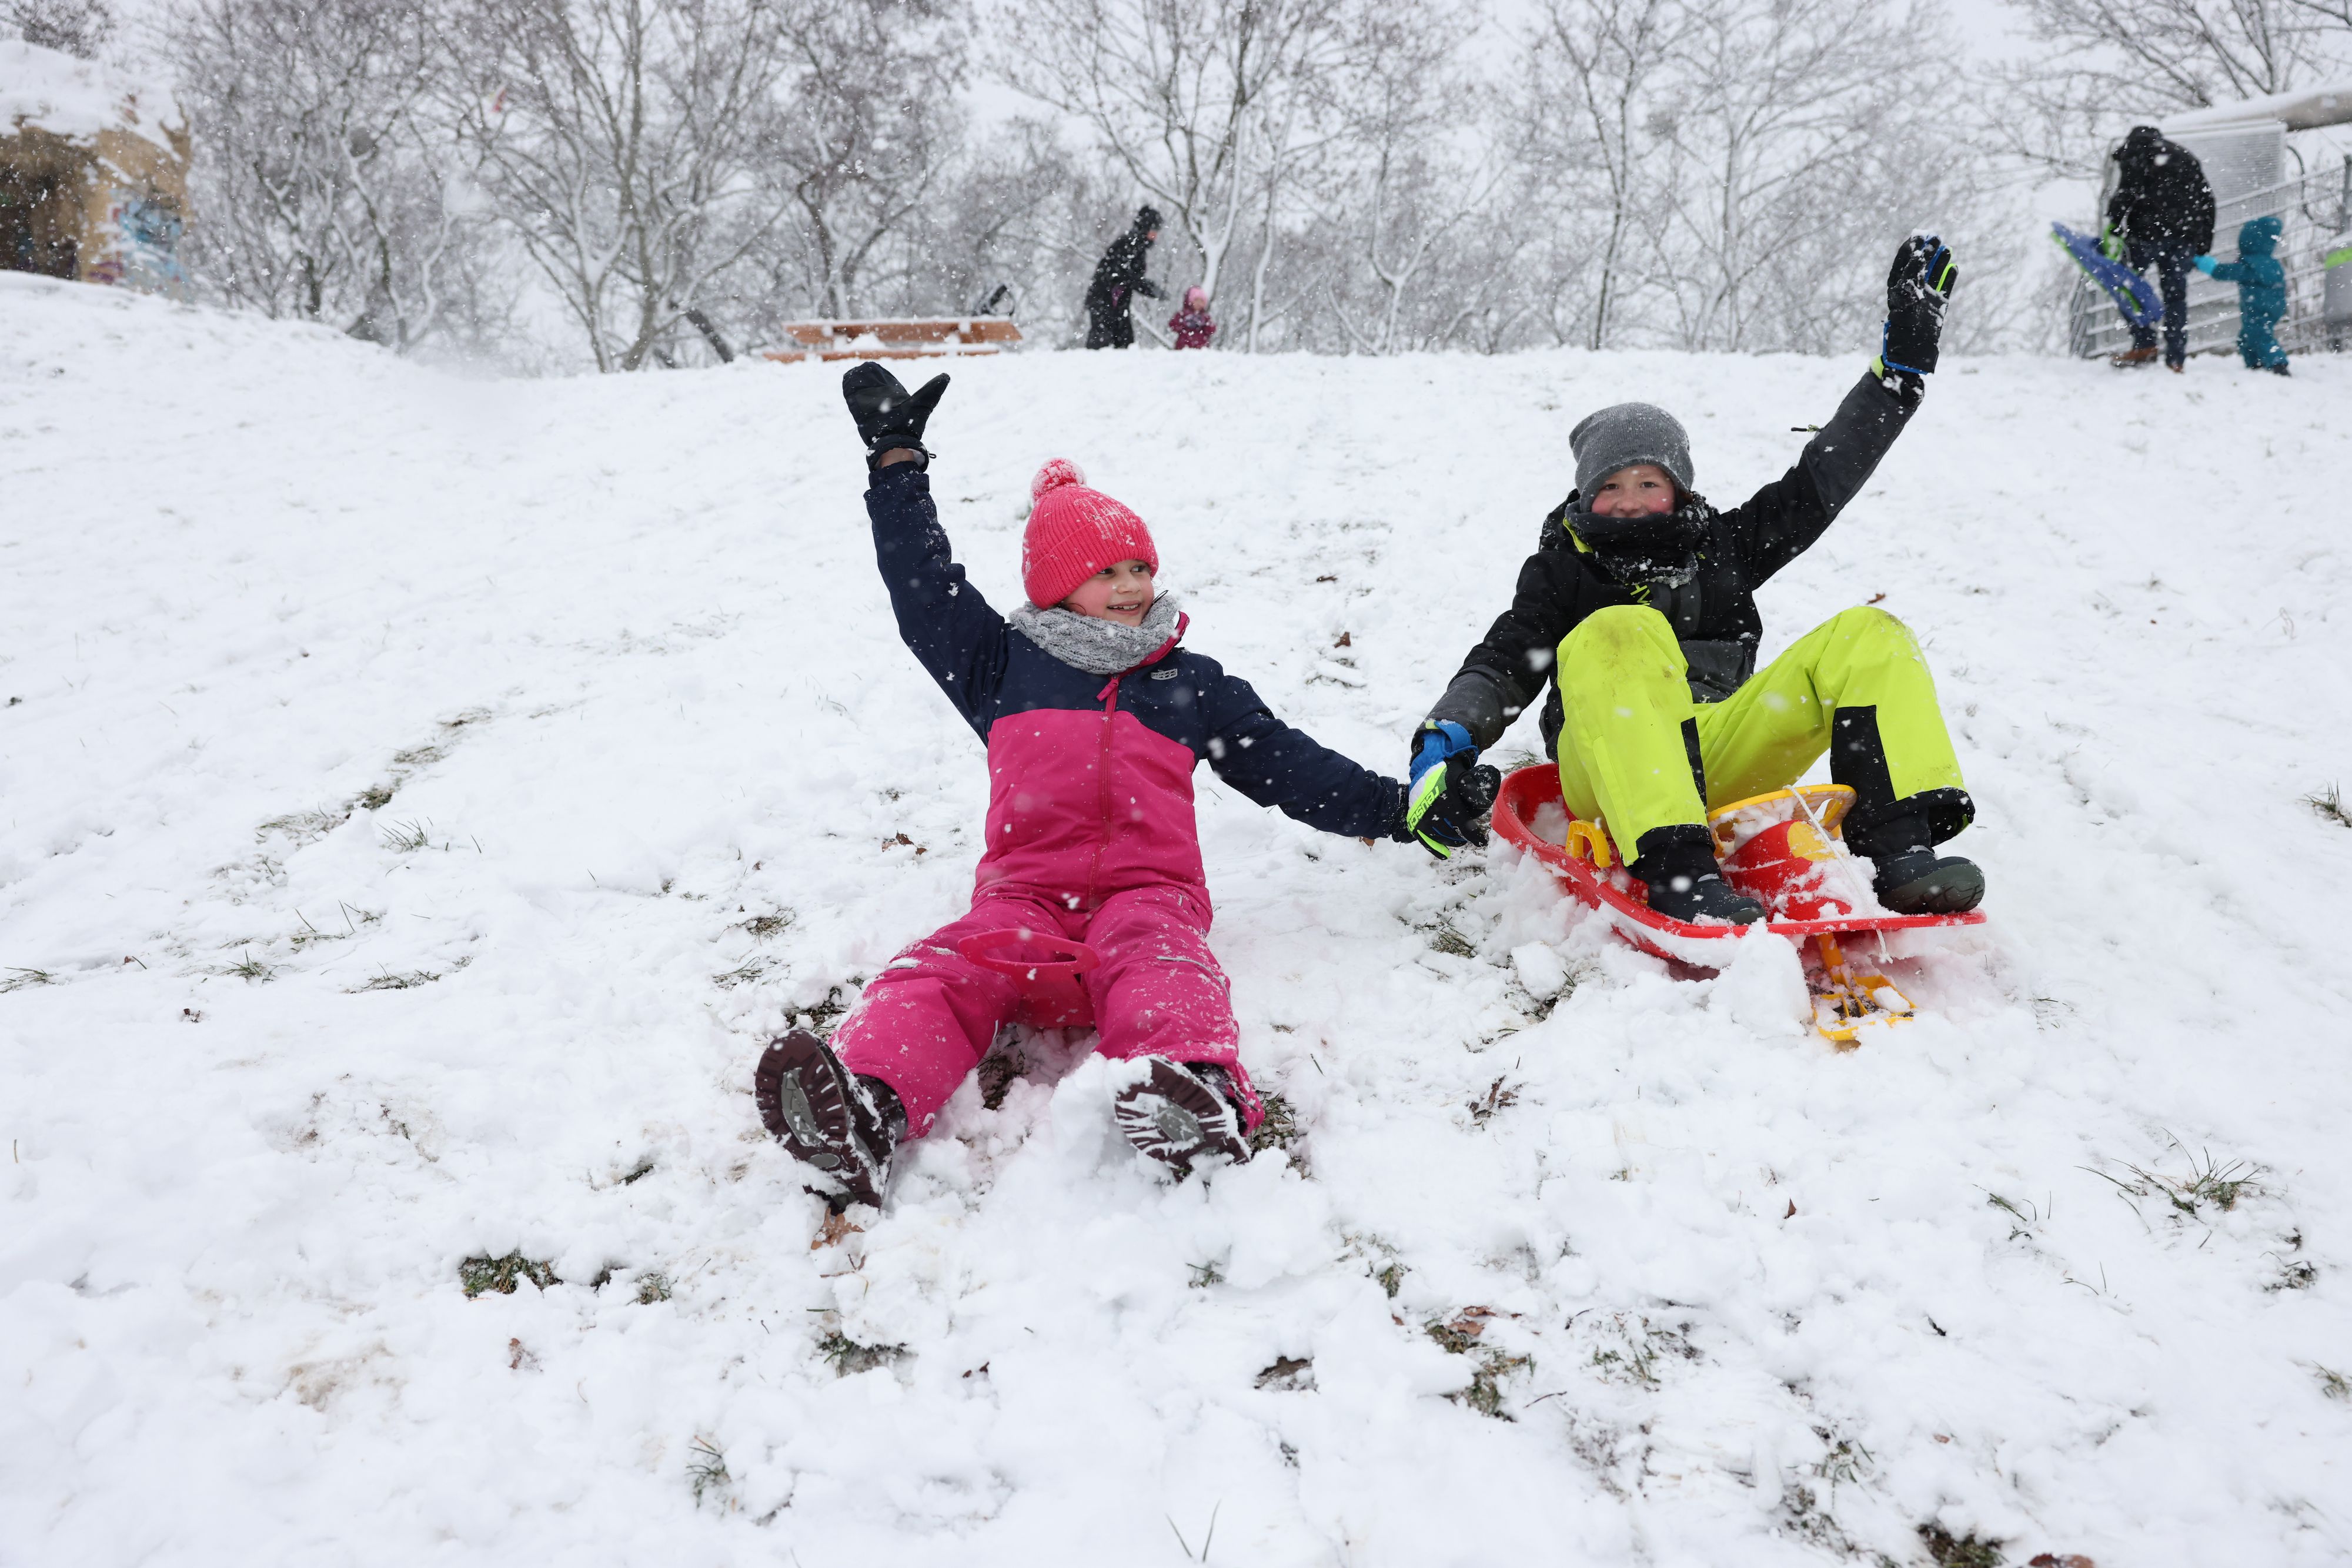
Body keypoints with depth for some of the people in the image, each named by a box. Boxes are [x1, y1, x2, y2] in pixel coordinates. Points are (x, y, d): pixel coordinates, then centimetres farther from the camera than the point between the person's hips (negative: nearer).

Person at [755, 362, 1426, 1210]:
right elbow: (925, 588, 19)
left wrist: (1395, 808, 22)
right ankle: (860, 1112, -55)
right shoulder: (1004, 664, 22)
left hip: (1148, 888, 0)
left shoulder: (1193, 685, 25)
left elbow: (1289, 764, 27)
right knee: (949, 968, -30)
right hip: (1027, 889, 1)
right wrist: (897, 463, 18)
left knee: (1158, 960, -36)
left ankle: (1196, 1094, -67)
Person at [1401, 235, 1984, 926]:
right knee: (1621, 634, -34)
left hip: (1726, 760, 4)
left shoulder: (1722, 545, 25)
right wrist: (1445, 741, -17)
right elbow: (1500, 666, 3)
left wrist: (1904, 356, 26)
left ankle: (1904, 846, -31)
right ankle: (1676, 869, -50)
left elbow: (1823, 476, 27)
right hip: (1606, 776, -4)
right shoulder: (1563, 568, 16)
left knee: (1867, 634, -10)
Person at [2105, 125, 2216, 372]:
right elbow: (2207, 201, 23)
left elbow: (2126, 193, -10)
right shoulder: (2188, 157, 28)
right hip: (2185, 236, 6)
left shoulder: (2136, 150, 8)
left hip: (2148, 232, -6)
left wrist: (2113, 230, -13)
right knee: (2176, 295, 5)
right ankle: (2175, 360, 2)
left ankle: (2144, 344, -6)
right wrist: (2203, 247, 22)